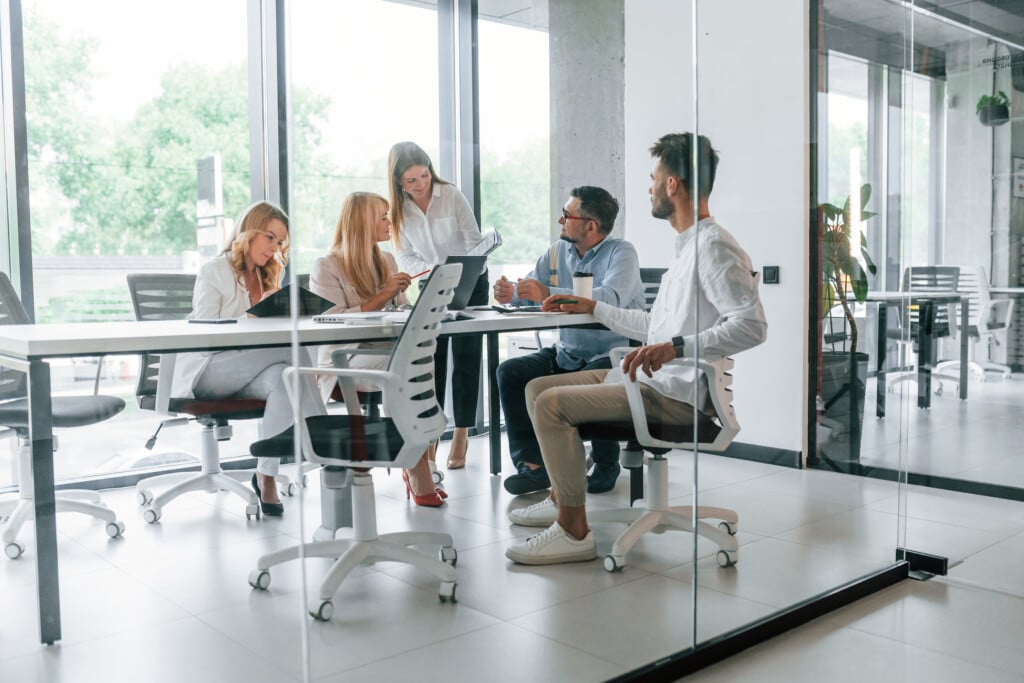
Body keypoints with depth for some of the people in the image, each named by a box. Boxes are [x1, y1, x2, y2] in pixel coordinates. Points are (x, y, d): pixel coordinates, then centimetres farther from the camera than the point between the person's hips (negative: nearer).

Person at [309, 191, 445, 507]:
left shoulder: (387, 261, 19)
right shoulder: (326, 268, -1)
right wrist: (381, 297, -15)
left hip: (385, 356, 6)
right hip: (343, 363, -5)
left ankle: (414, 466, -22)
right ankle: (419, 480, -26)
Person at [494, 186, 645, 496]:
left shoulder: (621, 253, -11)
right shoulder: (558, 251, 10)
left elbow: (611, 297, -31)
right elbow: (526, 289, 12)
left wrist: (548, 293, -37)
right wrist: (509, 293, -15)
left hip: (612, 355, -6)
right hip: (567, 354, 6)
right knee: (510, 372, -13)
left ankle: (606, 464, -8)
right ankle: (532, 464, -11)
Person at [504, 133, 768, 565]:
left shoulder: (713, 246, -15)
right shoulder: (687, 246, 18)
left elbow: (752, 326, -27)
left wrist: (675, 348, -36)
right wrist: (592, 308, 27)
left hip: (675, 393, -11)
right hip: (651, 379, 11)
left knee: (552, 404, -21)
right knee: (538, 387, 13)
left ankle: (574, 530, -12)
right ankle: (561, 498, 23)